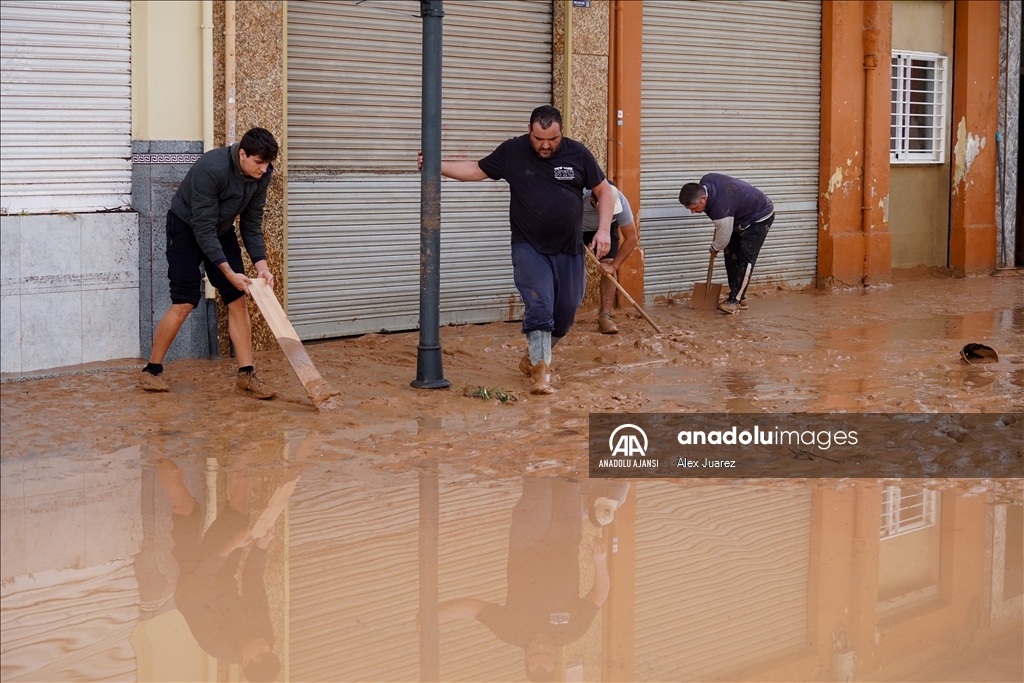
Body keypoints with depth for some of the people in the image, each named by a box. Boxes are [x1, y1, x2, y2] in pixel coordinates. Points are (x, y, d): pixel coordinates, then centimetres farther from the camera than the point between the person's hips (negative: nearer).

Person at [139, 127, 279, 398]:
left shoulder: (261, 176, -14)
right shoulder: (211, 169, -34)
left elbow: (252, 224, -4)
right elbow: (203, 228, -32)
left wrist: (261, 265, -16)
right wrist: (229, 272, -33)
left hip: (221, 230, 6)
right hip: (186, 228, -6)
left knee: (238, 300, -3)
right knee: (184, 303, -9)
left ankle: (246, 374, 0)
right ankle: (152, 371, 4)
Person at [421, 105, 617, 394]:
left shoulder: (578, 154, -4)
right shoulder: (512, 152, -5)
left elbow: (604, 191, 4)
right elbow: (477, 170, 5)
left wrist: (604, 230, -6)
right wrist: (436, 166, -5)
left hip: (569, 250, 2)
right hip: (530, 248, -2)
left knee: (566, 311, 7)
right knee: (539, 307, -15)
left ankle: (533, 356, 30)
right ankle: (541, 373, -12)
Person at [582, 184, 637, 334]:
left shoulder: (620, 202, -37)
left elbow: (631, 238, -26)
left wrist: (614, 265, -29)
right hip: (576, 227, 0)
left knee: (608, 266, -17)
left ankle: (605, 316, -17)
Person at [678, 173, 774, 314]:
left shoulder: (721, 210, -40)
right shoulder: (705, 181, -17)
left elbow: (723, 239, -24)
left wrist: (714, 248, -1)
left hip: (760, 218, -10)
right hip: (744, 213, 10)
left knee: (745, 258, -15)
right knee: (731, 255, 5)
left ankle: (735, 300, -15)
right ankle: (739, 296, 9)